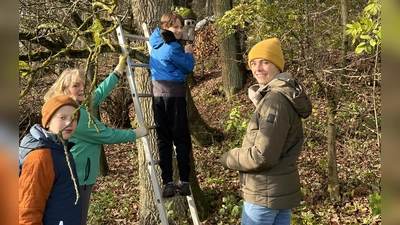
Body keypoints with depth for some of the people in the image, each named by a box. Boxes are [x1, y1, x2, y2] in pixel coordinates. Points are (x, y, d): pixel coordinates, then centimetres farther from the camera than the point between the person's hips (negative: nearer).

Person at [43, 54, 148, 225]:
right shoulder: (75, 114, -20)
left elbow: (99, 93, 18)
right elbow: (108, 135, -16)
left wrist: (119, 69, 22)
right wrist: (137, 133, -3)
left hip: (73, 177, 10)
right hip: (77, 179, -10)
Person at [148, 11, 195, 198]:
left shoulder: (156, 43, 12)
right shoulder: (172, 47, -12)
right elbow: (188, 67, -6)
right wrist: (189, 53, 12)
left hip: (158, 93, 7)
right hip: (174, 93, -7)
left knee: (163, 139, 6)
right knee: (182, 139, 1)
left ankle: (167, 184, 6)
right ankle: (184, 182, 3)